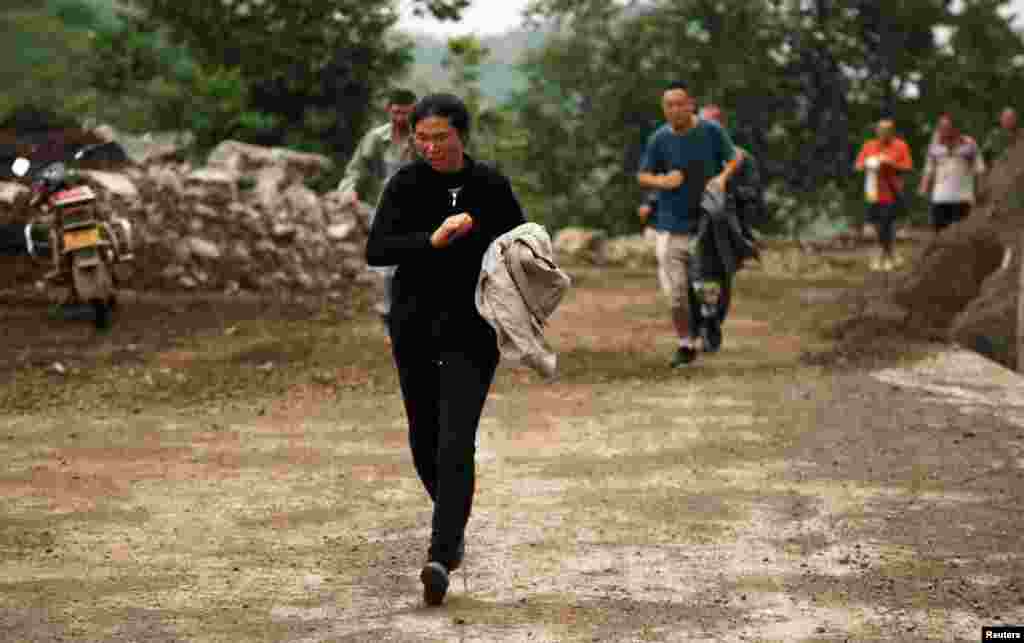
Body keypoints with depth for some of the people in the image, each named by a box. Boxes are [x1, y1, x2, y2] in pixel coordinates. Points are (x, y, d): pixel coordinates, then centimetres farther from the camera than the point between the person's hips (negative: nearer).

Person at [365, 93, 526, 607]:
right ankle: (454, 527, 39)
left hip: (472, 329, -2)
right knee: (424, 442, 13)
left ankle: (440, 558, -21)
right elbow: (376, 251, -14)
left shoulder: (490, 185, -3)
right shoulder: (406, 184, -4)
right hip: (415, 327, 2)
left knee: (455, 444, -14)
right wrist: (432, 240, -28)